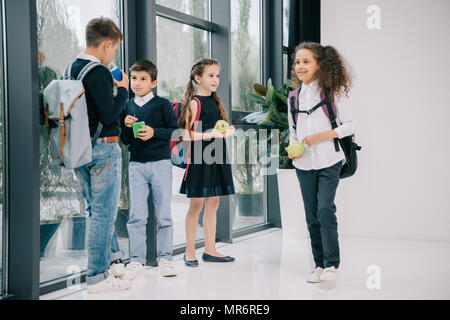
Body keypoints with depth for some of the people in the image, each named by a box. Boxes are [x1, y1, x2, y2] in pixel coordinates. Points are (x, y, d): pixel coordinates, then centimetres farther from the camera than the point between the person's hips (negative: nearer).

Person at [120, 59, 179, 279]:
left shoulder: (162, 105, -1)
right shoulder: (127, 107, 9)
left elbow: (176, 131, -4)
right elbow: (124, 140, 13)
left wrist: (154, 132, -17)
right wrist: (127, 127, -7)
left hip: (160, 163, -3)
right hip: (136, 164, 3)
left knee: (163, 214, 3)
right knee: (136, 215, 2)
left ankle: (165, 258, 13)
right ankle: (137, 260, 9)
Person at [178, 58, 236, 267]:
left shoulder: (216, 101, 14)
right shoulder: (194, 102, -8)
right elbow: (188, 134, -13)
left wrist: (227, 132, 2)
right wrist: (211, 134, -22)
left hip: (215, 156, 7)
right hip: (199, 157, -7)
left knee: (213, 203, 10)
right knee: (196, 204, -2)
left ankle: (210, 250, 18)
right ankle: (190, 252, 7)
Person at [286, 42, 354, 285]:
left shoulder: (332, 92, -4)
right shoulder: (294, 97, 10)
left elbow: (349, 126, -5)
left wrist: (320, 136, -15)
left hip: (329, 162, -4)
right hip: (304, 165, 5)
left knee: (325, 210, -16)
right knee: (312, 216, 7)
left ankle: (331, 265, -7)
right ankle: (319, 264, 17)